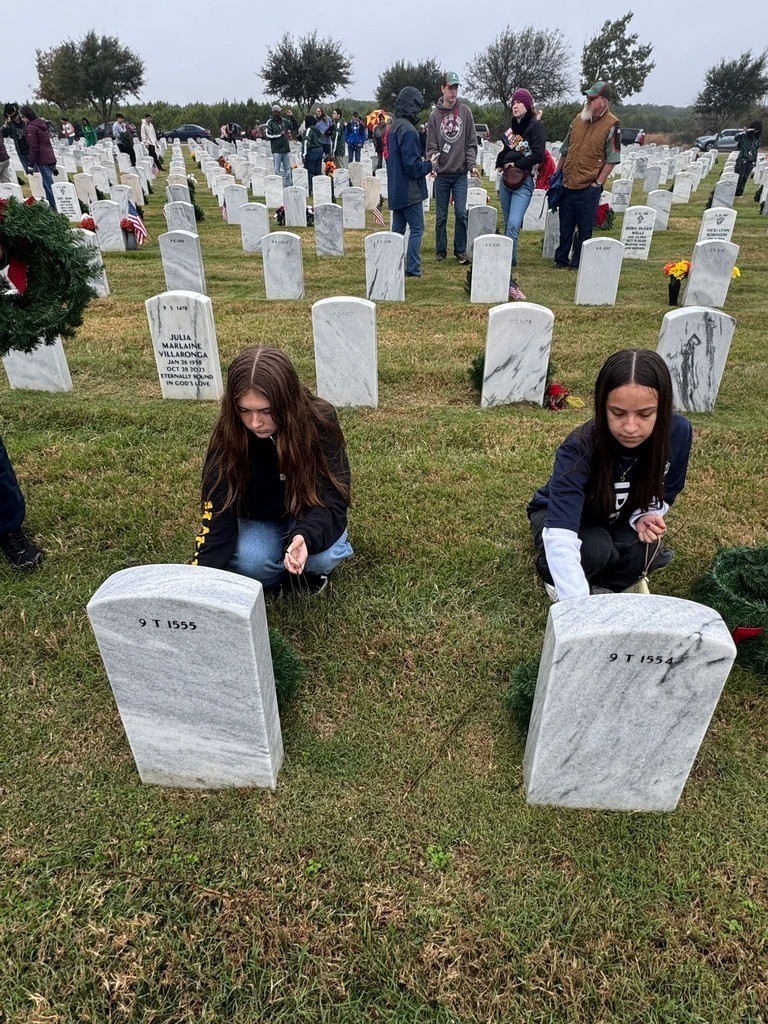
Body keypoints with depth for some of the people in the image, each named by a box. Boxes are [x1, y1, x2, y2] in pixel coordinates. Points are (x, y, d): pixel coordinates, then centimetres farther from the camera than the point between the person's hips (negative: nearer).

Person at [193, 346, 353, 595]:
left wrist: (305, 536, -50)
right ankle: (282, 570, 3)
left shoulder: (320, 421, -28)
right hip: (259, 520, 1)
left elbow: (332, 498, -28)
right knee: (249, 563, -30)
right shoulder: (228, 435, -26)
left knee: (322, 556, -32)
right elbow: (219, 511, -26)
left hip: (309, 513, 0)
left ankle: (308, 568, 2)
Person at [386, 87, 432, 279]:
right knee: (417, 228, -3)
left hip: (395, 190, 9)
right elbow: (412, 164, -22)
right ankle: (412, 268, -4)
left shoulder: (393, 127, 12)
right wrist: (429, 166, -5)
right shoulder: (408, 130, -17)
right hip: (410, 190, -9)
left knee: (398, 228, 13)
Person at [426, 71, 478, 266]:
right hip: (441, 174, 0)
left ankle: (461, 250, 8)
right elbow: (431, 145, 0)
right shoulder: (435, 114, 3)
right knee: (441, 216, 5)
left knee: (461, 213, -5)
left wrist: (471, 164, -7)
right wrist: (433, 164, -16)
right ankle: (440, 250, 18)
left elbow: (471, 142, 6)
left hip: (460, 173, 0)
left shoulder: (465, 111, 6)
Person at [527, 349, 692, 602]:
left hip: (618, 522, 4)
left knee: (648, 551, -29)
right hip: (561, 517, -3)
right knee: (595, 549, -35)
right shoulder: (579, 449, -38)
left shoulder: (678, 432, -24)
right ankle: (552, 573, -4)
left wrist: (644, 516, -27)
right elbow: (560, 538, -48)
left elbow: (663, 494, -4)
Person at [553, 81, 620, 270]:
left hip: (589, 187, -5)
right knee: (565, 226, 12)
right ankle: (561, 260, 22)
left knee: (584, 228, 3)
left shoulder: (612, 125, -6)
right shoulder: (579, 118, 10)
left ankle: (577, 263, 12)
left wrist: (598, 183, -11)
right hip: (568, 184, 5)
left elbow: (611, 159, -7)